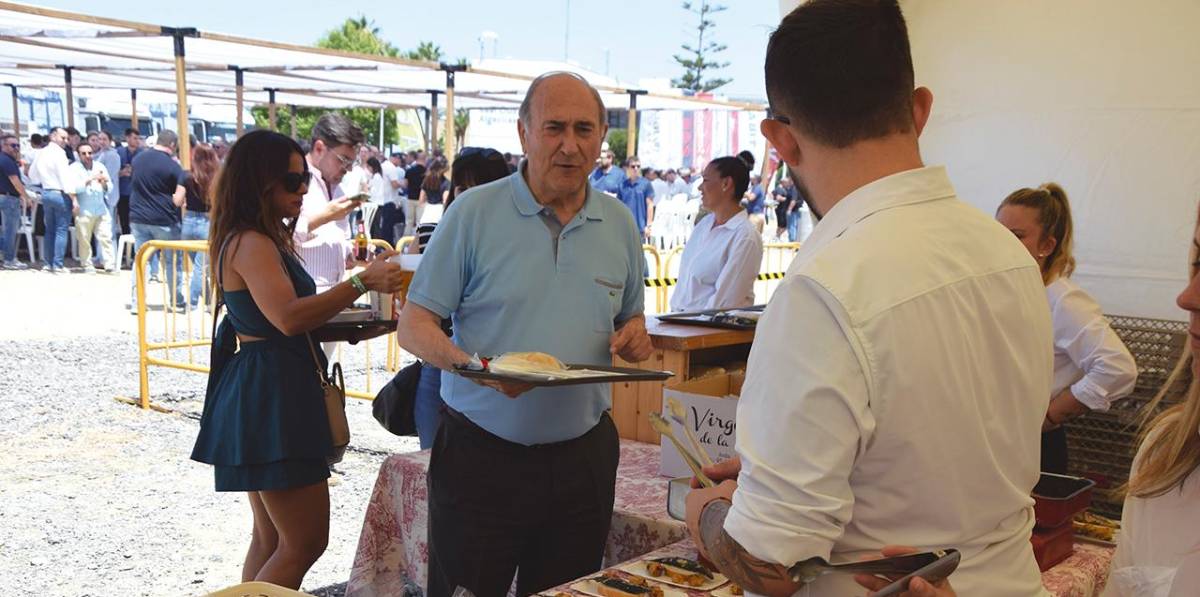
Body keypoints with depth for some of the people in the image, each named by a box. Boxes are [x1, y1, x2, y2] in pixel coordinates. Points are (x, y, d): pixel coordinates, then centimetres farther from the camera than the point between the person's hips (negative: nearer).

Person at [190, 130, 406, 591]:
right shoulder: (251, 243, -15)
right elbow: (288, 317, -28)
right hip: (270, 396, -11)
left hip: (269, 393, 11)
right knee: (306, 542, -6)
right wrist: (362, 283, -30)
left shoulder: (265, 240, 16)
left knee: (271, 540, 16)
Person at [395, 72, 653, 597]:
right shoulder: (474, 211, -5)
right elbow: (413, 327, -6)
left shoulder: (620, 225, 7)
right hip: (479, 453, -3)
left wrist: (635, 336, -5)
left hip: (582, 454, 4)